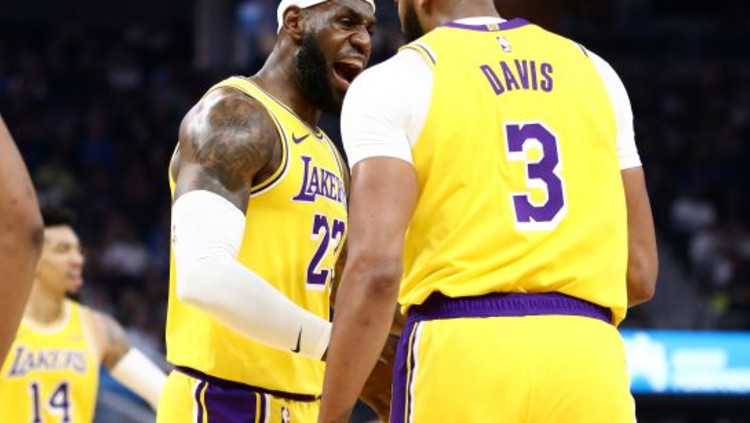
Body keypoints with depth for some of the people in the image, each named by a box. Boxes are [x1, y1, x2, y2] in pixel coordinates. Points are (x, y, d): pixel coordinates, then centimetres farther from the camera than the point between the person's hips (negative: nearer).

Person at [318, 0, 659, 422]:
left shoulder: (394, 83, 2)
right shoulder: (593, 72, 17)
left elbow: (376, 267, -10)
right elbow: (638, 273, 17)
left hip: (460, 355, -4)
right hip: (586, 354, 4)